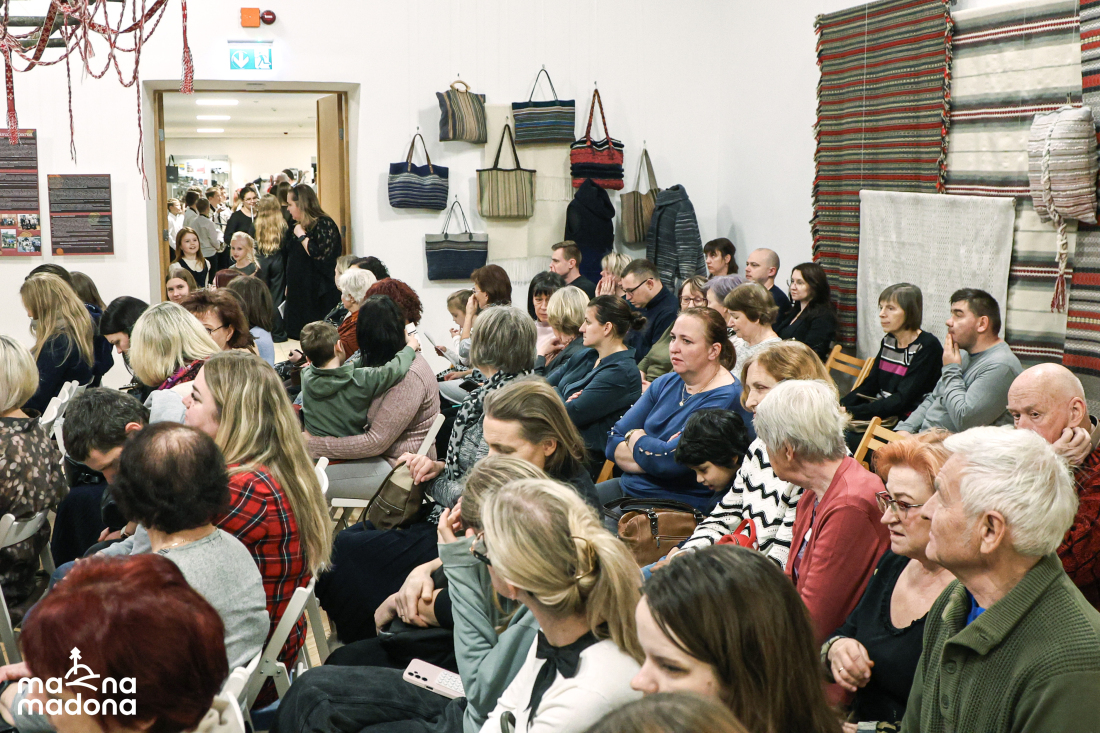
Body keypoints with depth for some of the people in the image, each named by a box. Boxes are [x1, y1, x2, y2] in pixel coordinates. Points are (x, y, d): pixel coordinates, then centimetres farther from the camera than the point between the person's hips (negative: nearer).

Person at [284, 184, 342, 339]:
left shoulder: (324, 224, -12)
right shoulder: (299, 226, 15)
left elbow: (320, 255, -27)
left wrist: (302, 236, -18)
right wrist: (289, 286, 22)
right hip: (298, 294, 9)